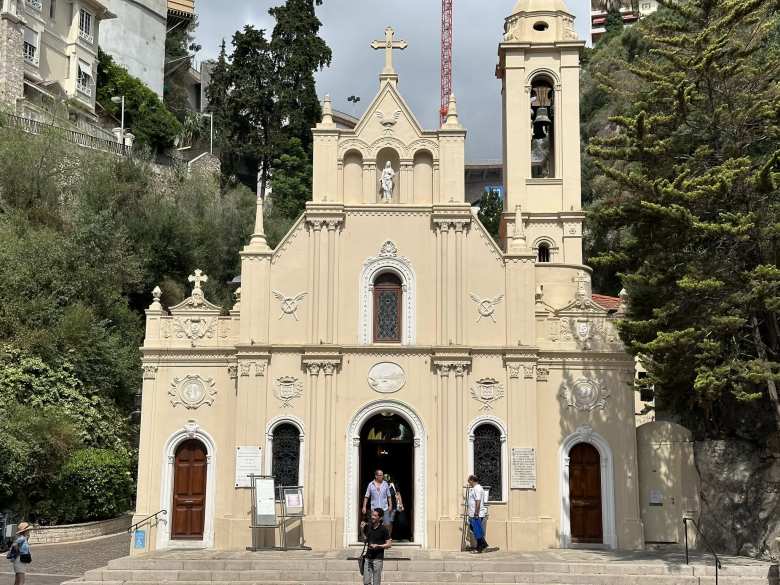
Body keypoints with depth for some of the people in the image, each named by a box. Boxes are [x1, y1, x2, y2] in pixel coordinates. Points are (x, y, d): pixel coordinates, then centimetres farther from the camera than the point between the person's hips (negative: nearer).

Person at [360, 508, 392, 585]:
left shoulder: (384, 529, -10)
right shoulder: (368, 526, 3)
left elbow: (389, 544, -7)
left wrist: (378, 546, -19)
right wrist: (362, 530, 2)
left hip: (378, 558, -5)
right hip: (368, 557, 5)